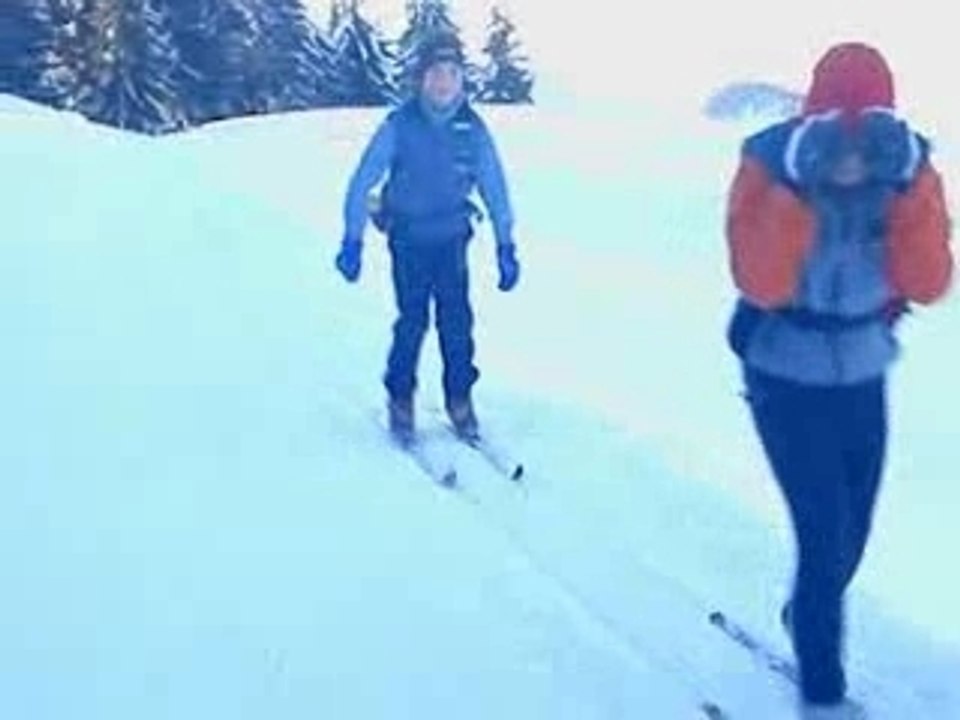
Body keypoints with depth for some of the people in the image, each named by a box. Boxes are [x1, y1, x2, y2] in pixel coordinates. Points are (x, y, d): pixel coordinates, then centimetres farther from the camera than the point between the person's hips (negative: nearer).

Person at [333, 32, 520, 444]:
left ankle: (459, 399, 15)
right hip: (408, 240, -2)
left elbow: (494, 188, 0)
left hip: (452, 239, 2)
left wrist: (506, 247, -1)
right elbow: (362, 182, -10)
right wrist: (352, 241, -14)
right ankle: (400, 400, 14)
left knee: (457, 322, -2)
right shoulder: (398, 126, -14)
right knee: (412, 321, -5)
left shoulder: (472, 128, -8)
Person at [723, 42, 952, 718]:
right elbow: (760, 284, -27)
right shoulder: (771, 162, -19)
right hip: (785, 378, -4)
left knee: (852, 530, 16)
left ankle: (806, 617, 47)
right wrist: (796, 192, -36)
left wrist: (911, 188, -28)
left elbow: (928, 283, -17)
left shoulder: (909, 166, -9)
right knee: (828, 534, -9)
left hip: (863, 376, 4)